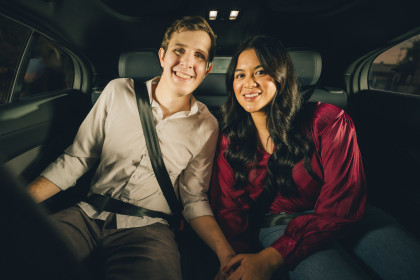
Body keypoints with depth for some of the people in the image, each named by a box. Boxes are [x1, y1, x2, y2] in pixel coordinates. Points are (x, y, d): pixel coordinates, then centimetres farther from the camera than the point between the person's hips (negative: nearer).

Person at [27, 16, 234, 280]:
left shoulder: (206, 126, -3)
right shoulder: (118, 92, -1)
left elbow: (194, 199, 2)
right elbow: (76, 159, 4)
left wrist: (227, 254, -12)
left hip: (147, 228, 0)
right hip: (89, 215, 1)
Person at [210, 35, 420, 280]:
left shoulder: (328, 121, -9)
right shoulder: (230, 141, -1)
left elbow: (340, 207, -14)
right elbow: (230, 208, -1)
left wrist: (270, 258, -22)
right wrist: (242, 258, -23)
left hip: (342, 223, 2)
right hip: (277, 226, -1)